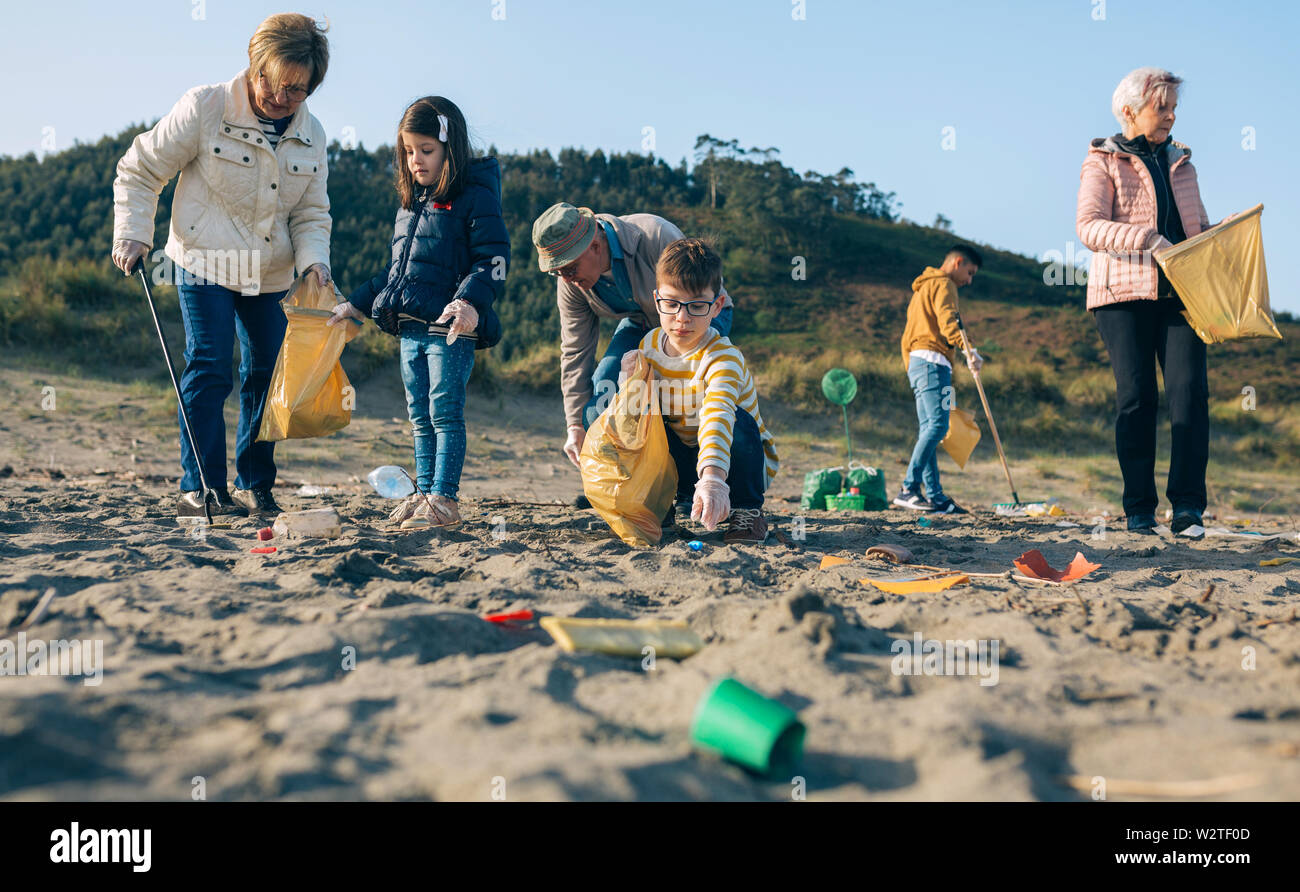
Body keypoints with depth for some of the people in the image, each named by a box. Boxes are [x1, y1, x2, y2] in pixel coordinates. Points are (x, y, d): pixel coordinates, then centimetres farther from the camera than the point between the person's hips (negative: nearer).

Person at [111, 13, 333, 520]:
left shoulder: (311, 136, 2)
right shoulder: (205, 109, -12)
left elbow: (311, 213, 8)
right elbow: (140, 171, -5)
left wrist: (314, 260, -11)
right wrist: (133, 234, -14)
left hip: (271, 275, 5)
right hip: (206, 264, -5)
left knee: (269, 374, 6)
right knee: (209, 369, -12)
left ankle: (255, 486, 18)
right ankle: (199, 490, -5)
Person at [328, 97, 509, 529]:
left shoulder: (475, 197, -6)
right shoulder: (410, 204, 18)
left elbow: (495, 259, -12)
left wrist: (471, 301, -29)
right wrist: (356, 304, 26)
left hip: (451, 330, -8)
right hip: (410, 329, 8)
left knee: (445, 414, -6)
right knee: (419, 417, 11)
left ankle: (444, 499, -1)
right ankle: (424, 491, 19)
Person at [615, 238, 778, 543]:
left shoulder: (723, 358, -28)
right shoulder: (649, 346, -8)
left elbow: (717, 417, -49)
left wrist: (712, 479, -66)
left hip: (729, 463, -4)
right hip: (682, 463, 4)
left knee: (738, 420, -33)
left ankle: (747, 511, -11)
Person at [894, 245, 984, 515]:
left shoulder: (921, 288, 30)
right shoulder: (943, 284, 0)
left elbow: (906, 339, 29)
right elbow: (948, 321, -18)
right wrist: (969, 350, -29)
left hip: (916, 361, 10)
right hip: (933, 361, -10)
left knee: (929, 429, 4)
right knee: (938, 425, -18)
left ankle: (935, 496, 1)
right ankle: (909, 489, -27)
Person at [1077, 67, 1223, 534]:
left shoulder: (1181, 163, 22)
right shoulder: (1103, 162, 5)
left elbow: (1199, 228, 24)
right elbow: (1089, 227, -10)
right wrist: (1146, 239, -24)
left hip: (1179, 292, 4)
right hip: (1124, 293, -4)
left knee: (1189, 387, -12)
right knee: (1136, 395, -5)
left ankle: (1188, 503, -13)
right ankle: (1139, 508, 2)